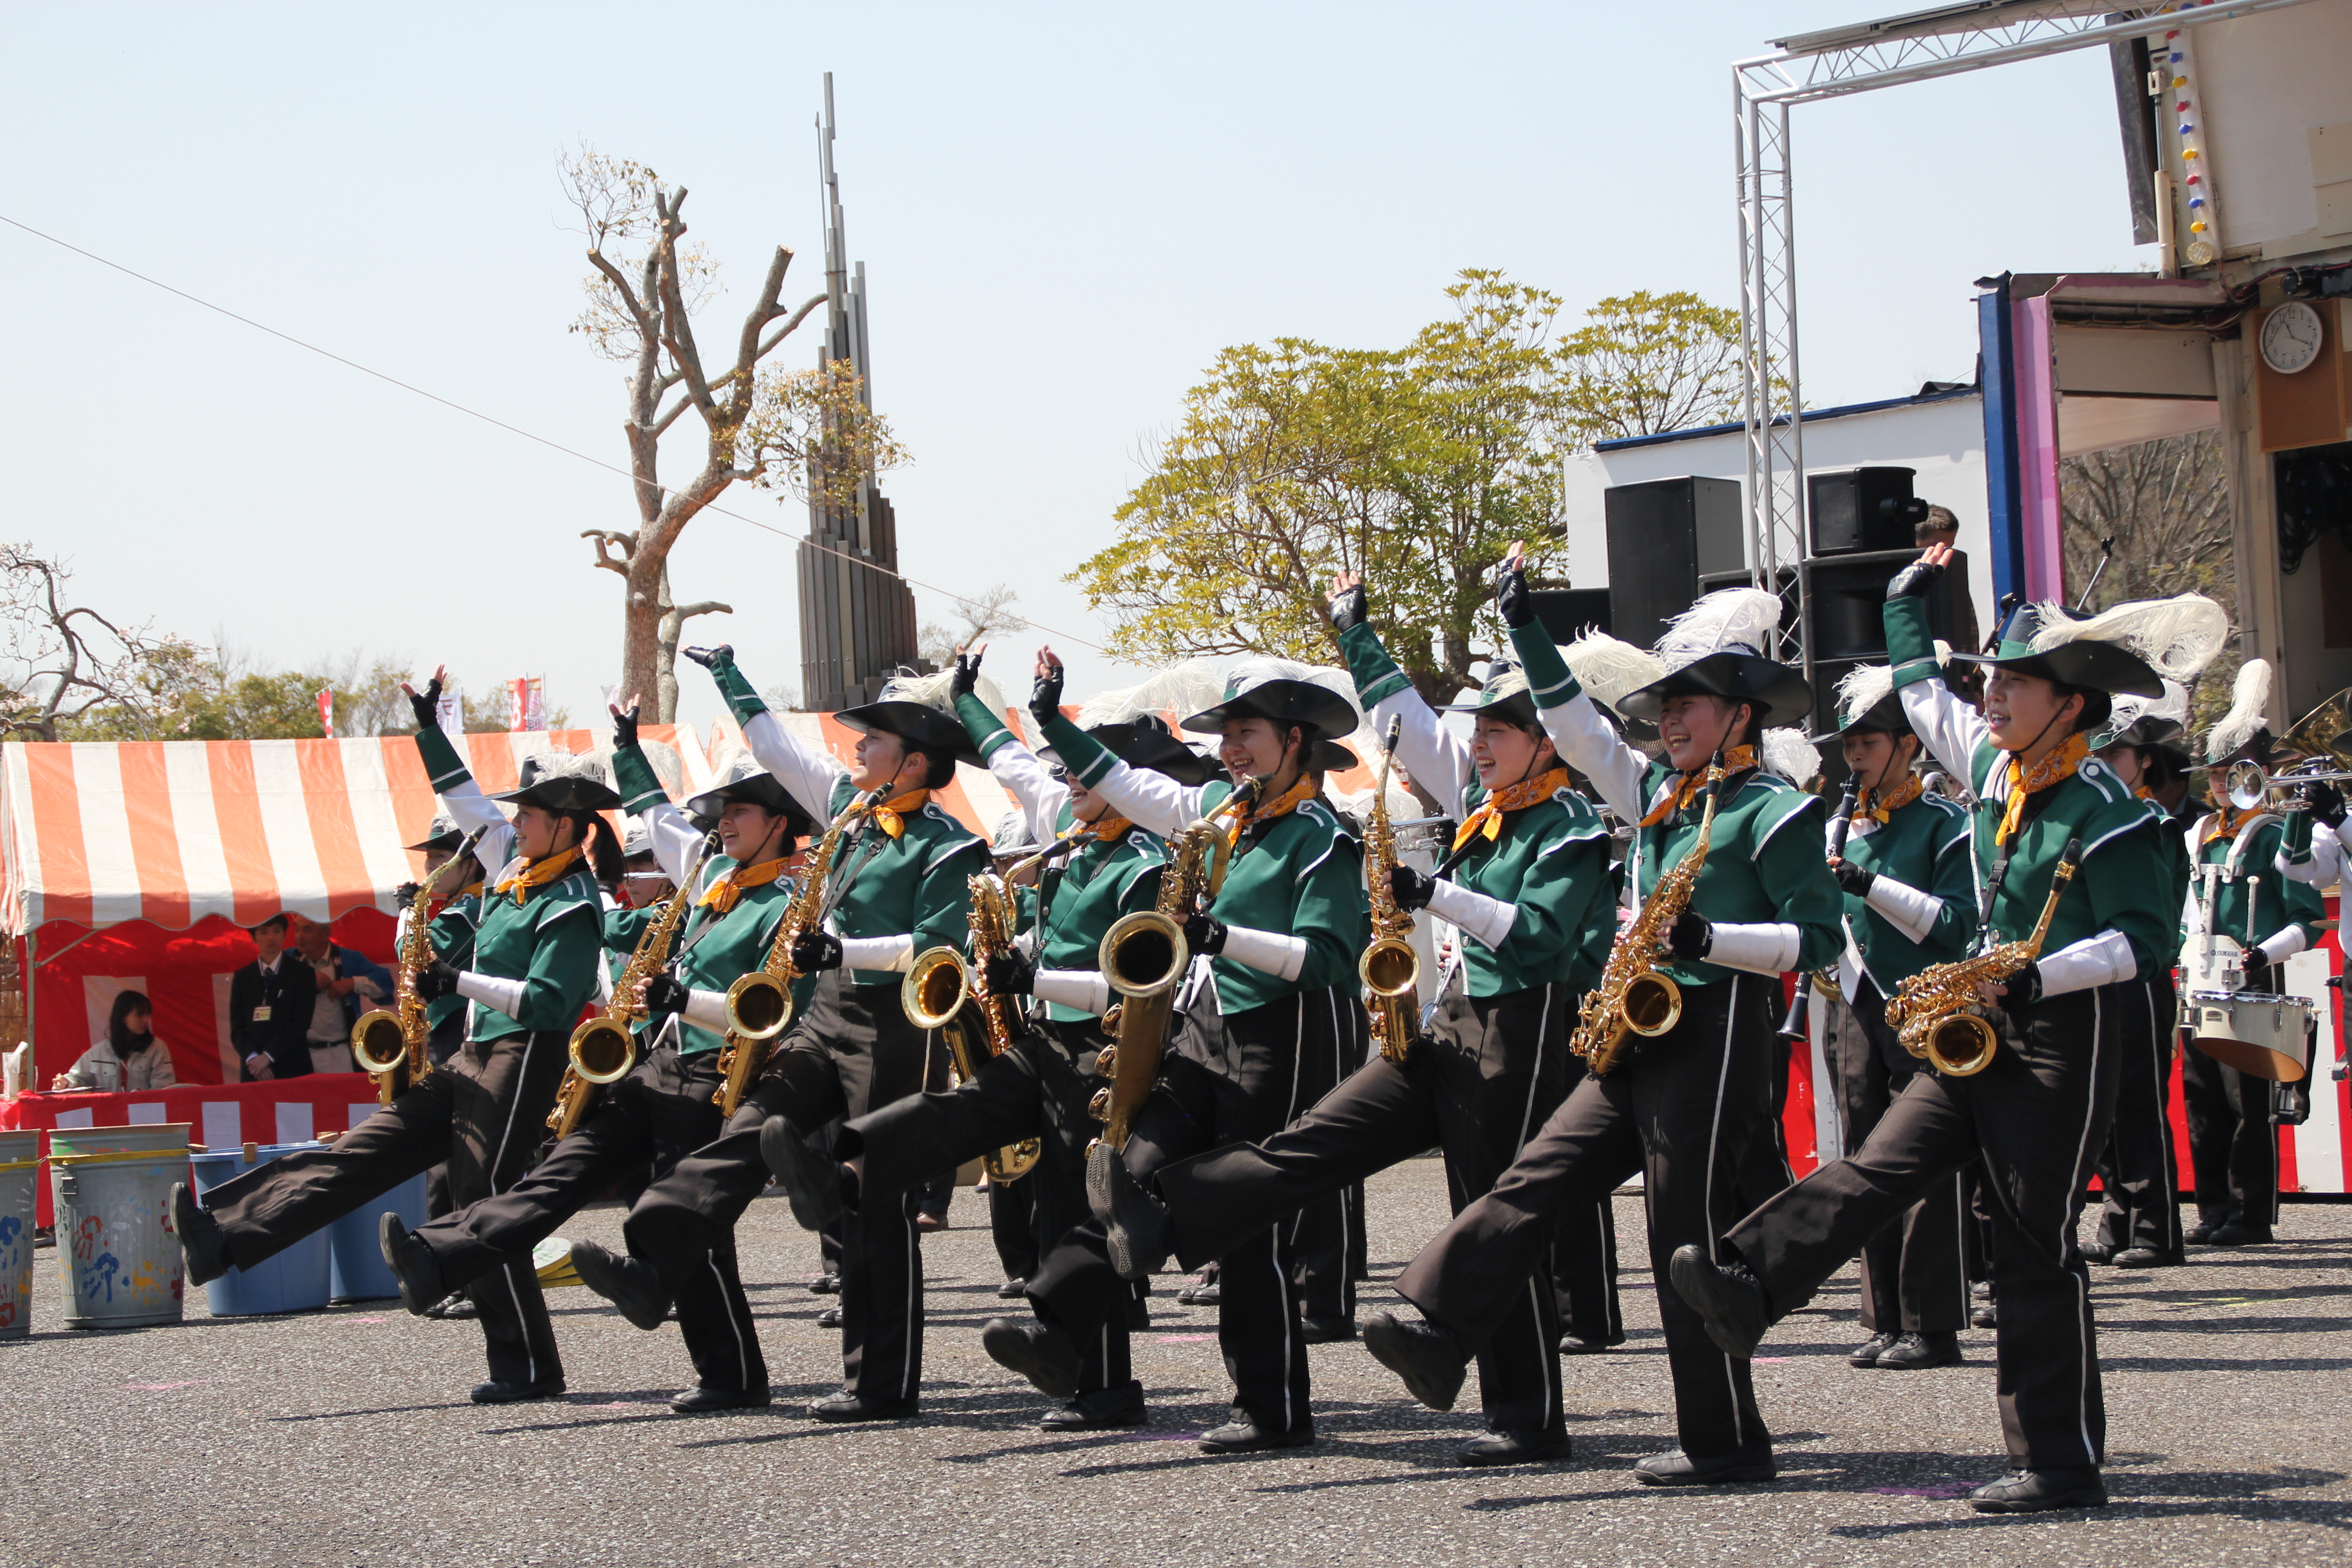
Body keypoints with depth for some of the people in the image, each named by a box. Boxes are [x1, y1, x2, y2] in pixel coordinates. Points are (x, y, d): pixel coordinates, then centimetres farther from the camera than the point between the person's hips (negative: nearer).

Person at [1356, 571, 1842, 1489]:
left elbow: (1817, 937, -12)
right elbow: (1577, 730, 20)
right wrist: (1525, 631, 14)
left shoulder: (1775, 811, -8)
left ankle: (1728, 1442, 1)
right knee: (1537, 1179, 0)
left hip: (1715, 1041, -8)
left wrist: (1708, 939, -23)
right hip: (1641, 1039, 8)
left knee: (1689, 1237, -5)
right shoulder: (1659, 794, 15)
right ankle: (1440, 1333, -4)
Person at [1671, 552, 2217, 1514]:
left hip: (2061, 1041, -8)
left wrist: (2031, 980, -25)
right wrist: (1909, 600, 27)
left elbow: (2144, 940, -18)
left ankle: (2063, 1464, 1)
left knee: (2037, 1246, -5)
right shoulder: (1997, 771, 9)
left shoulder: (2106, 814, -13)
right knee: (1882, 1165, -8)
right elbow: (1922, 692, 27)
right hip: (1983, 1032, 8)